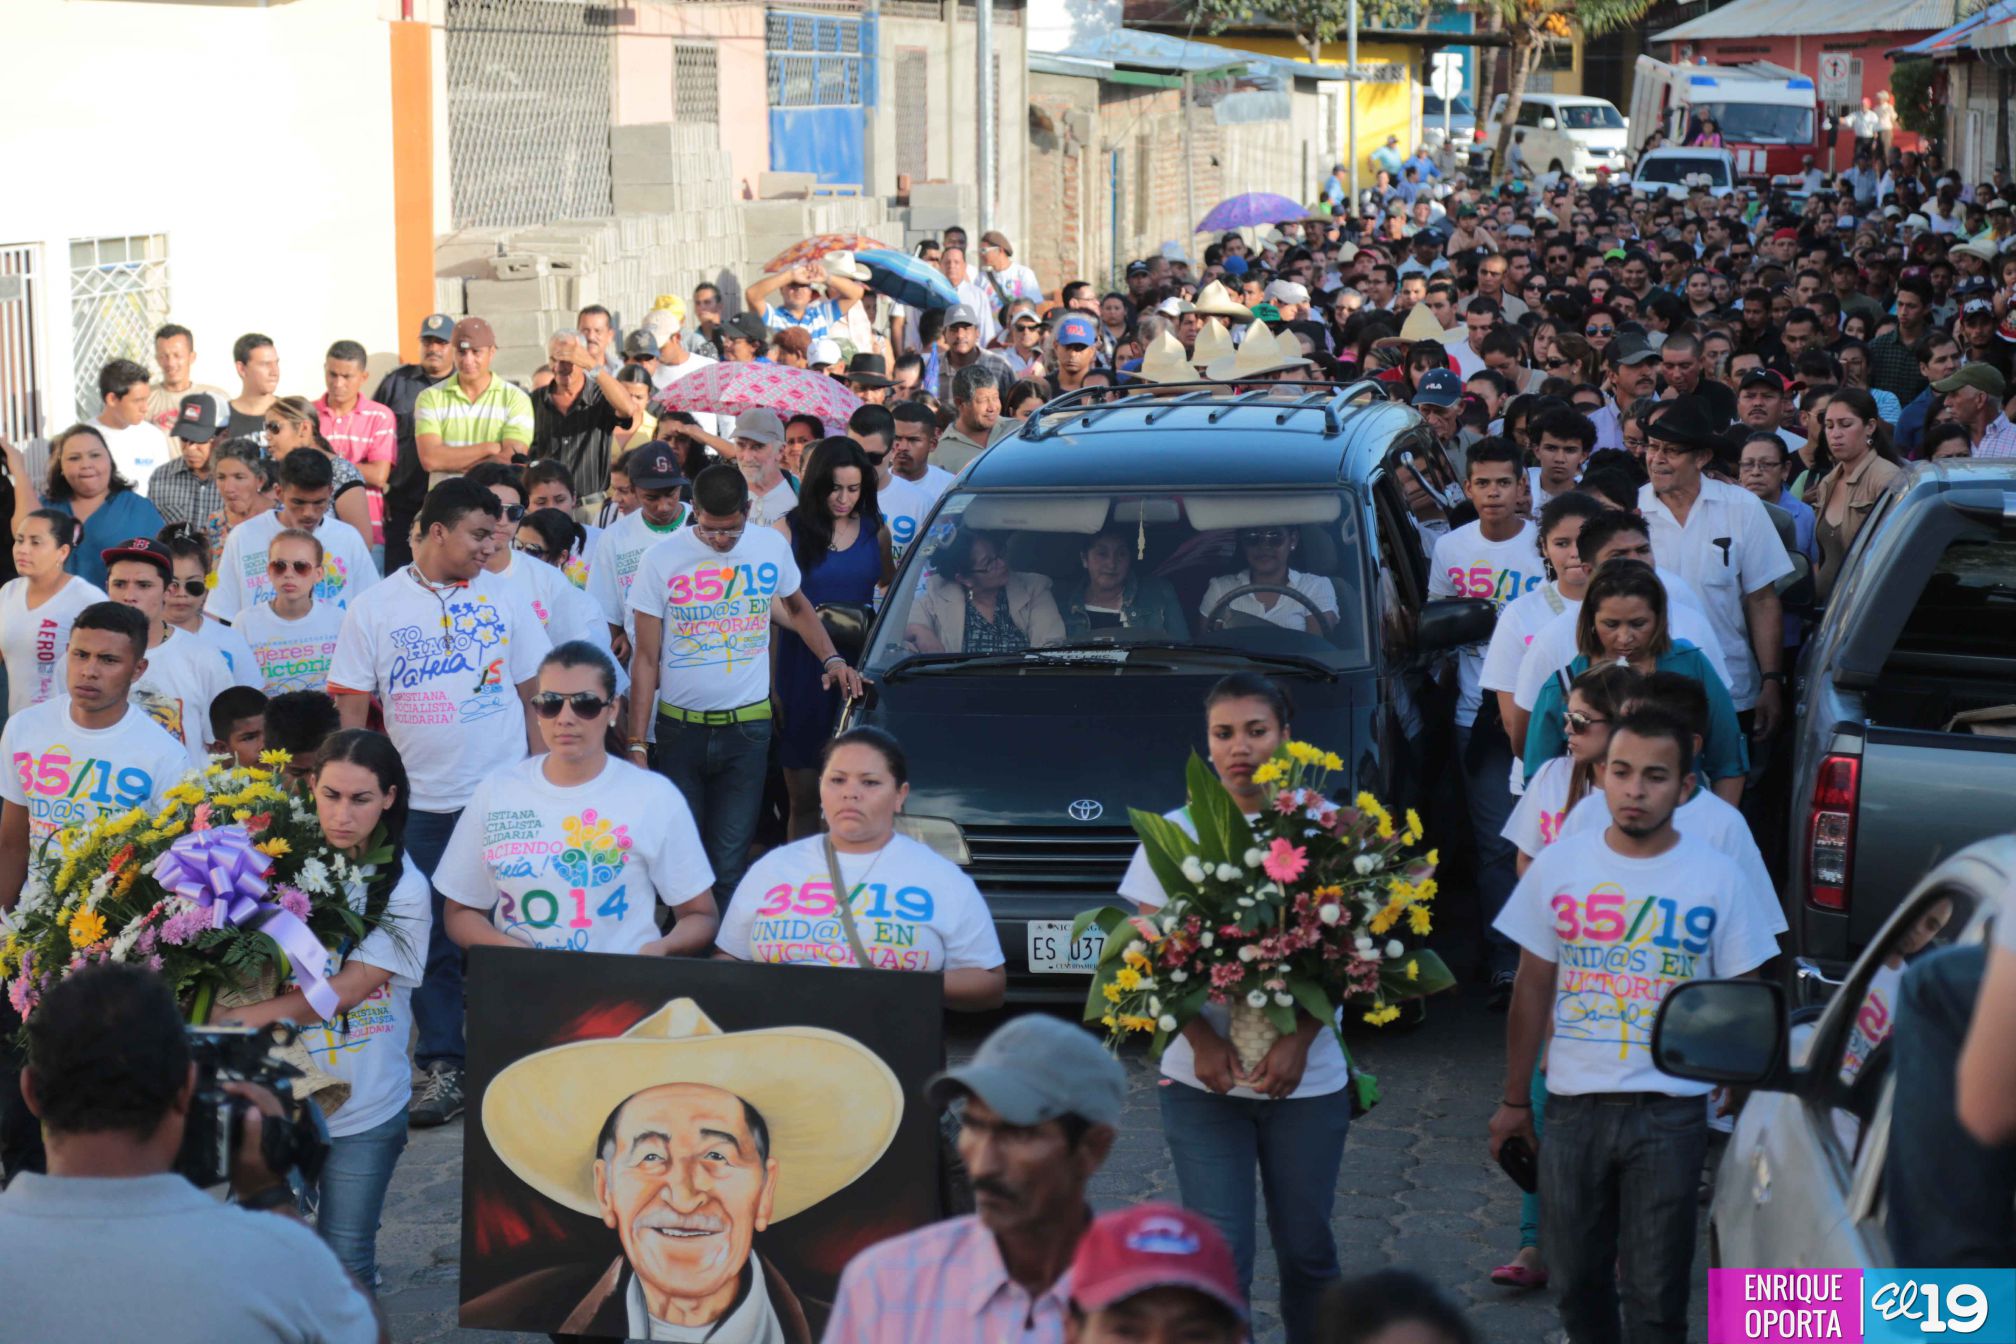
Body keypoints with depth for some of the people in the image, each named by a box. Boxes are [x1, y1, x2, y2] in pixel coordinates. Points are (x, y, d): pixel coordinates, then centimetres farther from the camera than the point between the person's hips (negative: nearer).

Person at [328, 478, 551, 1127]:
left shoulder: (504, 598, 4)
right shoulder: (375, 608, 1)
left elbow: (531, 695, 9)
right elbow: (351, 709, 2)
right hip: (419, 801, -1)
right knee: (434, 942, 5)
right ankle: (443, 1069, 14)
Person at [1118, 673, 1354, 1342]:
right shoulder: (1177, 832, 3)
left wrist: (1298, 1040, -15)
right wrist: (1203, 1041, -14)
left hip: (1306, 1079, 0)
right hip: (1202, 1079, 0)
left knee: (1306, 1249, 10)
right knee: (1217, 1254, -3)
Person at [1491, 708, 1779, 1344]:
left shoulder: (1717, 878, -4)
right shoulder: (1559, 865, 1)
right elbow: (1532, 990, 7)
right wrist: (1514, 1100, 8)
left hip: (1671, 1112, -2)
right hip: (1573, 1105, 2)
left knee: (1655, 1292, 1)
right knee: (1576, 1275, 11)